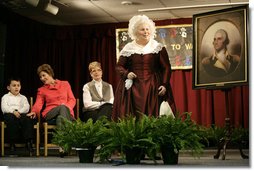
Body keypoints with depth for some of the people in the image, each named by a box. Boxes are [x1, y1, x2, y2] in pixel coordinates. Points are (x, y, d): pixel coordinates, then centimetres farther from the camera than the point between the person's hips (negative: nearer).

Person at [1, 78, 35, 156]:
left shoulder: (23, 97, 27)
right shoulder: (5, 97, 21)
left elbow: (26, 107, 8)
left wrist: (18, 111, -12)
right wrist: (13, 111, -16)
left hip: (21, 114, 2)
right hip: (9, 114, -2)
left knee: (28, 119, -33)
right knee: (11, 119, -39)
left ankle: (28, 141, -35)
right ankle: (12, 142, -33)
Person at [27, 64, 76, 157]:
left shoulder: (65, 84, 19)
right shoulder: (41, 90, 21)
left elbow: (72, 100, 12)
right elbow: (38, 104, 5)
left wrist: (67, 106, -10)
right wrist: (34, 111, -18)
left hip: (67, 112, 1)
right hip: (50, 114, -1)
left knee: (60, 118, -38)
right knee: (62, 107, -36)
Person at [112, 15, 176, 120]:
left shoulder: (158, 47, 5)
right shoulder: (128, 48, 8)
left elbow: (166, 68, 2)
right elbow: (119, 66, 14)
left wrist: (165, 85, -8)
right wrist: (126, 74, -6)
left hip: (153, 88, -1)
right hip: (133, 89, 1)